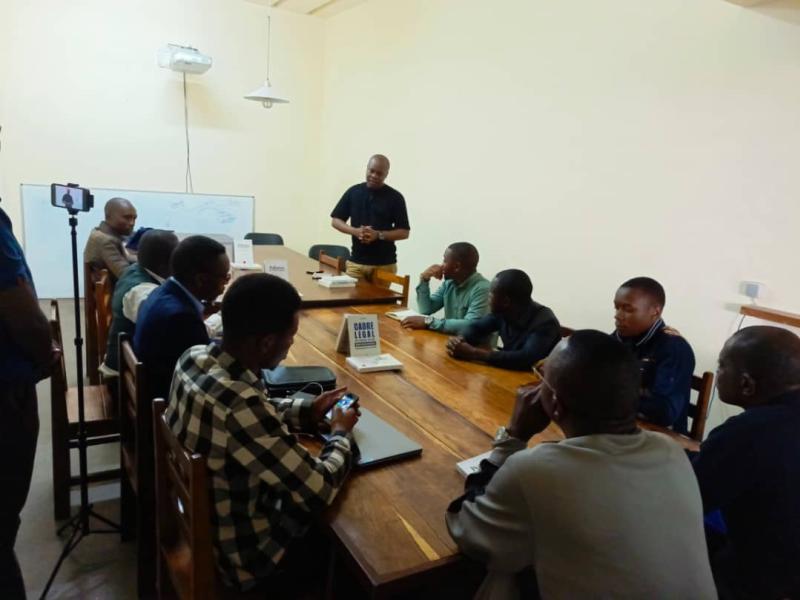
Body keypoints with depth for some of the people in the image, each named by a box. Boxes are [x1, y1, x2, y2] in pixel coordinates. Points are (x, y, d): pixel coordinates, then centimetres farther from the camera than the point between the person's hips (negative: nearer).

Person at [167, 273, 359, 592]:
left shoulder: (194, 357, -14)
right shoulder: (240, 407, -39)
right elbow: (321, 489, -29)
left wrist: (305, 411, -2)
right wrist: (341, 434, -11)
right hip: (238, 553, -7)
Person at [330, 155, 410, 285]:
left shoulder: (395, 197, -2)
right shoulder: (353, 192, 6)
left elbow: (404, 232, -2)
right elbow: (335, 221, 8)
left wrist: (378, 235, -17)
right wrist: (355, 231, -11)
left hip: (384, 264, -2)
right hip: (356, 262, 2)